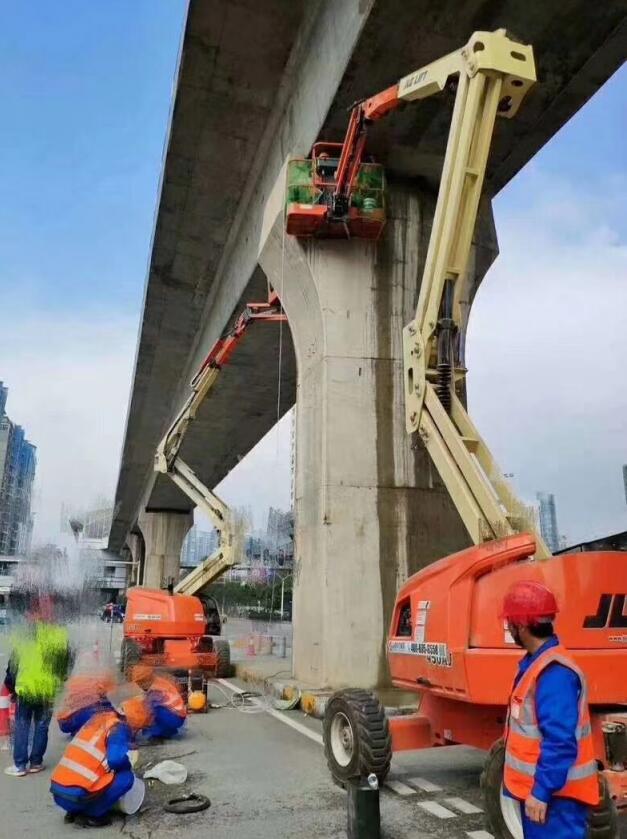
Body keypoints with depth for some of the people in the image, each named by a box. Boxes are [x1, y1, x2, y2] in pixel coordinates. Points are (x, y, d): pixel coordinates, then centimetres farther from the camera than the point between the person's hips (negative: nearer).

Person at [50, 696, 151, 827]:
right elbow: (116, 759, -23)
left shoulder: (100, 718, 13)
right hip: (76, 796, -8)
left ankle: (74, 811, 18)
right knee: (126, 777, -3)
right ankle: (92, 815, 1)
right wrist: (129, 765, -2)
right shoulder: (120, 728, -9)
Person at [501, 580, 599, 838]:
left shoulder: (554, 672, -24)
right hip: (536, 788, 10)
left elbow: (561, 741, -27)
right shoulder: (536, 663, 7)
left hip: (554, 794, -10)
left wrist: (541, 791, -24)